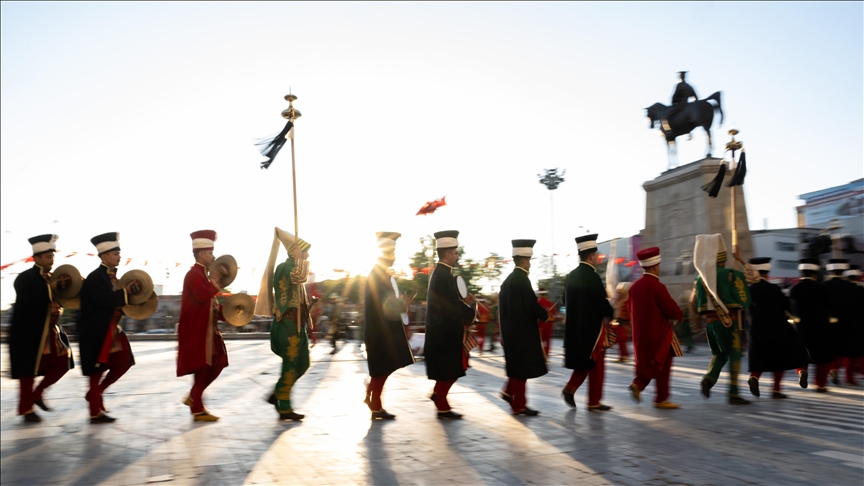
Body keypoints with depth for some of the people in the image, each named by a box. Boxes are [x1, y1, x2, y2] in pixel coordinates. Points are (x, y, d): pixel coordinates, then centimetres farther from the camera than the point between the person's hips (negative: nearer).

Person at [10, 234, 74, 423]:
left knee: (62, 362, 3)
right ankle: (27, 409, 13)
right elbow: (27, 298, -28)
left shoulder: (52, 278, 11)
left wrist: (63, 288, -6)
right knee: (28, 370, 1)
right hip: (28, 333, -7)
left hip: (50, 331, 7)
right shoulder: (25, 278, -10)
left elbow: (56, 300, 13)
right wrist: (52, 287, -28)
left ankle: (37, 393, 21)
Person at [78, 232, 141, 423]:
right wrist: (125, 292, -26)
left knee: (124, 362, 7)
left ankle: (96, 393, 24)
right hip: (96, 331, -8)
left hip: (112, 329, 8)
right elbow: (103, 300, -28)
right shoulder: (95, 277, -14)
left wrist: (128, 294, -4)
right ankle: (95, 412, 9)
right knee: (98, 368, -1)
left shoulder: (112, 276, 12)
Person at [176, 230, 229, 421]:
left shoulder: (203, 274, 17)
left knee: (217, 363, 12)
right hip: (196, 330, -10)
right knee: (202, 368, -4)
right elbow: (202, 296, -32)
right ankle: (198, 410, 5)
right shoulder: (194, 274, -14)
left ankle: (193, 397, 22)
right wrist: (216, 279, -26)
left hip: (207, 329, 10)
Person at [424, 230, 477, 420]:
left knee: (457, 366, 16)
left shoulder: (441, 273, 12)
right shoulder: (442, 275, -20)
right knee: (446, 369, 1)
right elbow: (450, 304, -23)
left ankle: (438, 393, 25)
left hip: (445, 329, 10)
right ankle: (443, 408, 12)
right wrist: (470, 312, -10)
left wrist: (464, 303, 6)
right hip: (444, 331, -10)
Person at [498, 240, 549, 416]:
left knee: (517, 364, 21)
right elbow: (532, 305, -21)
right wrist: (544, 315, -2)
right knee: (523, 366, -1)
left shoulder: (508, 279, 10)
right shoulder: (522, 279, -17)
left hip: (511, 330, 9)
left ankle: (509, 392, 22)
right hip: (522, 331, -9)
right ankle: (519, 405, 5)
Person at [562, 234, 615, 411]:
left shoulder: (571, 276, 6)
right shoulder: (592, 276, -18)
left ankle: (570, 388, 6)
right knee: (595, 364, 5)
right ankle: (594, 402, 11)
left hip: (575, 327, 8)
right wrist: (610, 312, 1)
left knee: (584, 362, 20)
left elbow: (566, 300, 14)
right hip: (592, 327, -7)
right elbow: (602, 304, -19)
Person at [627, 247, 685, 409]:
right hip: (658, 333, -7)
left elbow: (630, 306, 16)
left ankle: (638, 384, 4)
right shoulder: (658, 286, -20)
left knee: (650, 364, 22)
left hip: (641, 334, 7)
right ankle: (661, 399, 13)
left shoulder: (634, 286, 2)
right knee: (663, 366, 7)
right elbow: (673, 310, -18)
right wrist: (680, 315, 4)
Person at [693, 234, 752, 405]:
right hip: (729, 320, -5)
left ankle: (708, 379, -6)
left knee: (719, 354, 19)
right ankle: (733, 394, 1)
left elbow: (695, 303, 9)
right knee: (734, 355, 3)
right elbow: (744, 300, -6)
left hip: (710, 320, 5)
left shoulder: (701, 278, 6)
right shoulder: (731, 275, -8)